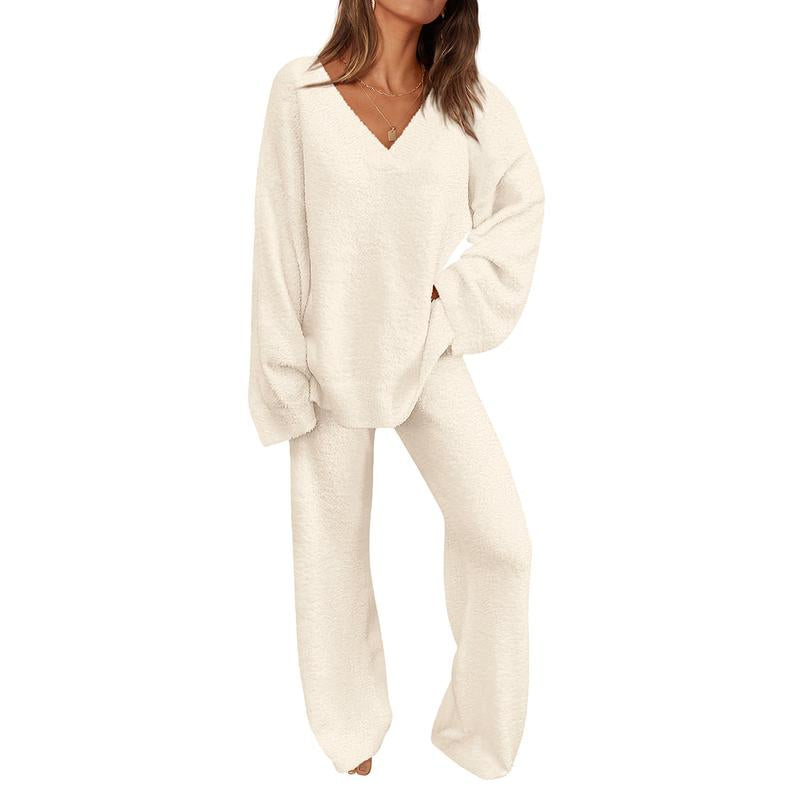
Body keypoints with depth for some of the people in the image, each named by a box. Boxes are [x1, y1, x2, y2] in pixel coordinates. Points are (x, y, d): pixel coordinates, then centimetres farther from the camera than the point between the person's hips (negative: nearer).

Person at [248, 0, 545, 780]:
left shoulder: (468, 96, 1)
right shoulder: (300, 89, -5)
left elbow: (522, 203, 11)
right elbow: (278, 241, -5)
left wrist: (460, 297, -1)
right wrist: (284, 376, -6)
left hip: (429, 353, 2)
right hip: (334, 359, -1)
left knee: (500, 538, -7)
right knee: (333, 550, 8)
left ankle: (480, 734, 17)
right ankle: (352, 736, 31)